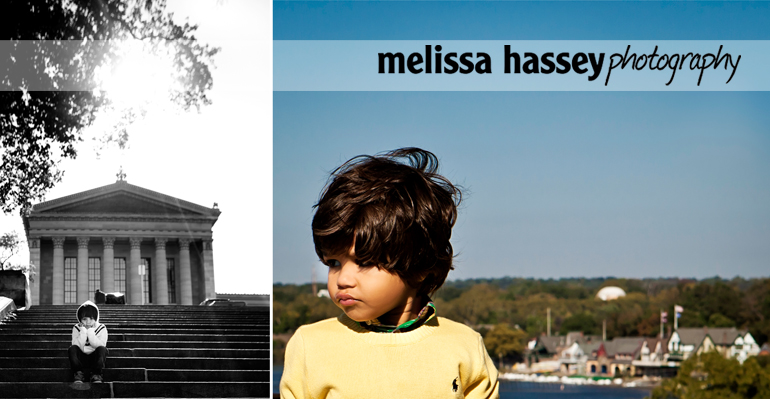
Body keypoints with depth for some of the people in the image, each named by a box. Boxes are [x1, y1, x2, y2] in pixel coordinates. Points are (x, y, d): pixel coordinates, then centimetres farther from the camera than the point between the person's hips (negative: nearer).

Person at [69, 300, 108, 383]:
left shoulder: (101, 328, -4)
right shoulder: (76, 328, -1)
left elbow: (100, 345, -19)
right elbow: (77, 346, -15)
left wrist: (91, 332, -22)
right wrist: (83, 332, -20)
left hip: (95, 357, -1)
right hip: (81, 358, 1)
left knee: (102, 349, -33)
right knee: (72, 349, -30)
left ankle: (96, 374, -22)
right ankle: (78, 373, -19)